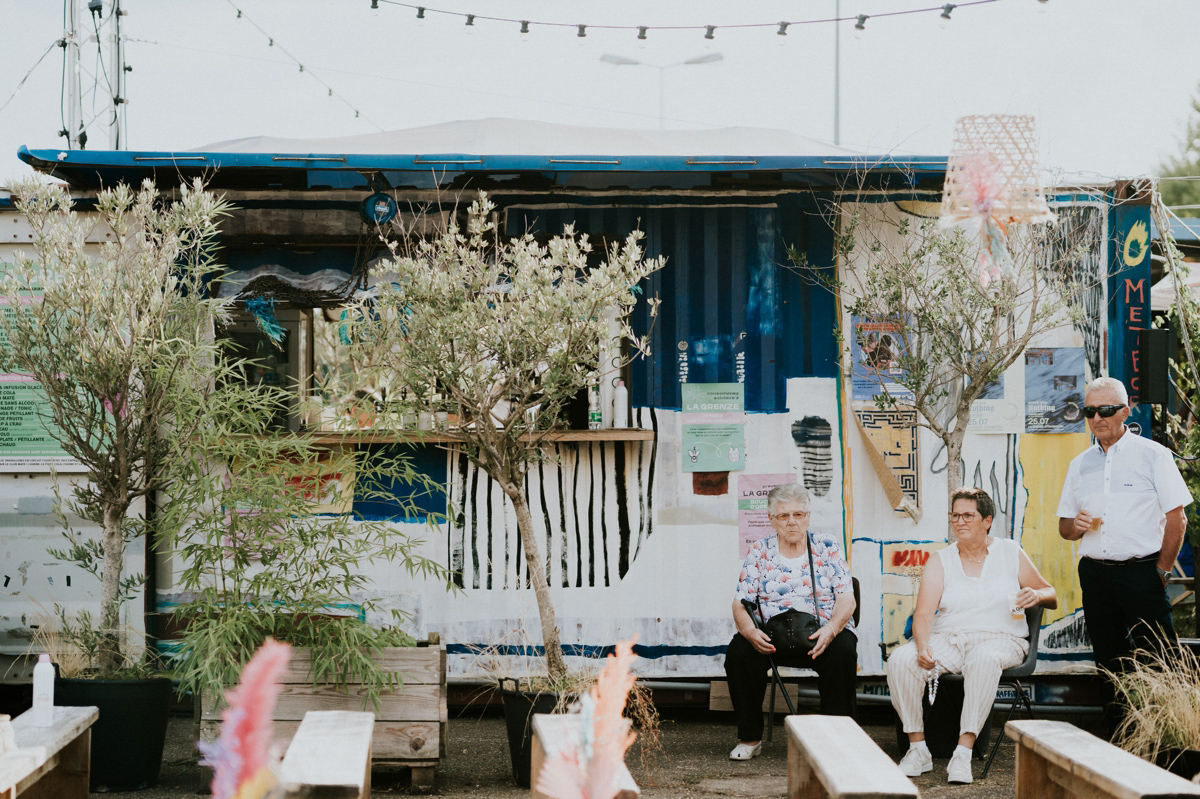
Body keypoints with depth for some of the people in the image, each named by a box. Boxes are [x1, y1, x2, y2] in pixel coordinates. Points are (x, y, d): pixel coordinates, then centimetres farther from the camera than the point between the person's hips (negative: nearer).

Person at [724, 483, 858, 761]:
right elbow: (740, 604, 3)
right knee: (738, 650, -28)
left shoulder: (828, 547, 5)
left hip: (822, 635, -1)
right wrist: (750, 631, -21)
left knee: (843, 650, -33)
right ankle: (750, 738, -13)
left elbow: (847, 599, -2)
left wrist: (830, 629, -23)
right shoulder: (759, 552, 8)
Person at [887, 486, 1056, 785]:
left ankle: (963, 752, -40)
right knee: (899, 660, -28)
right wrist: (922, 647, -24)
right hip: (946, 638, 2)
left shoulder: (1011, 553, 9)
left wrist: (1037, 595, -11)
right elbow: (923, 613, -3)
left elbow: (1051, 596, 15)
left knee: (984, 659, -40)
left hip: (1000, 639, -2)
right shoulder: (940, 562, 9)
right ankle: (918, 749, -18)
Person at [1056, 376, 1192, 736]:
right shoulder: (1080, 464, 15)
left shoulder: (1153, 455, 0)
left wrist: (1161, 571, -6)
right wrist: (1075, 525, -4)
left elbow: (1177, 518, -2)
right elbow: (1064, 526, 19)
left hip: (1141, 571, -5)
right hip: (1095, 574, 5)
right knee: (1110, 667, 8)